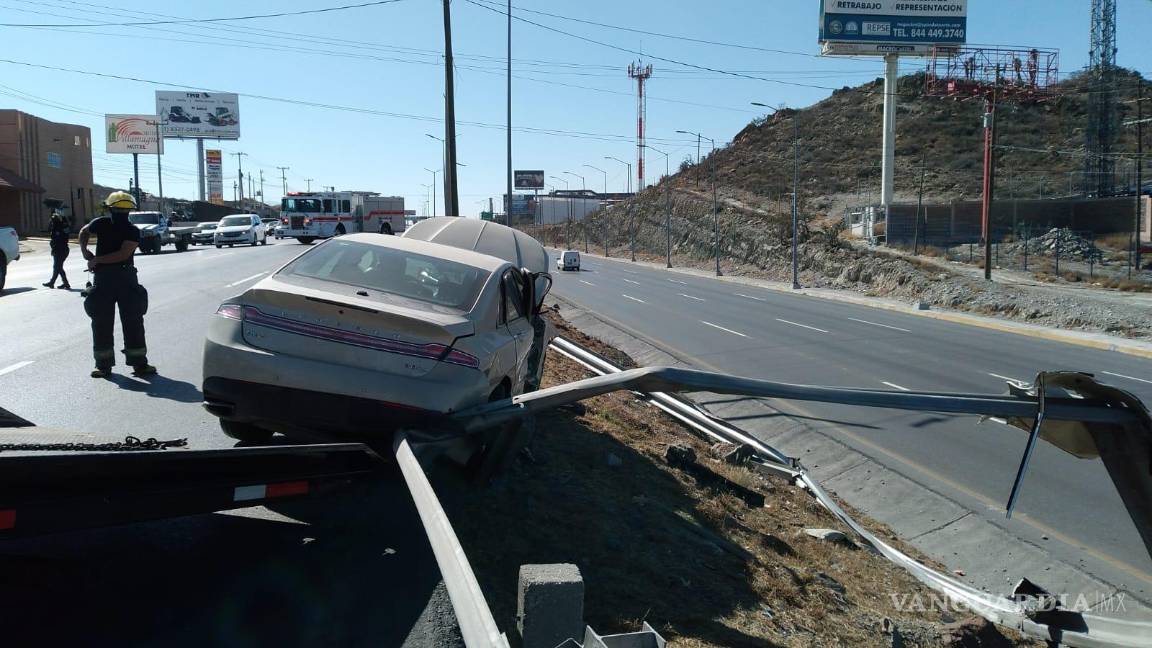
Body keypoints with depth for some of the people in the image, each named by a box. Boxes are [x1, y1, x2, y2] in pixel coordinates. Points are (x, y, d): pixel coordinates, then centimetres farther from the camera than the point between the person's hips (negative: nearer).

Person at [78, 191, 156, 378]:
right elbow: (84, 232, 22)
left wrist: (97, 260, -16)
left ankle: (139, 363, 8)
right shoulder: (101, 224, 1)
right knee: (101, 323, 4)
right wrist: (84, 251, 7)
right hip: (103, 278, 1)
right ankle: (103, 365, 13)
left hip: (126, 278, -1)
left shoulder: (133, 232, -6)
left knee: (133, 321, 1)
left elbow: (123, 254, -18)